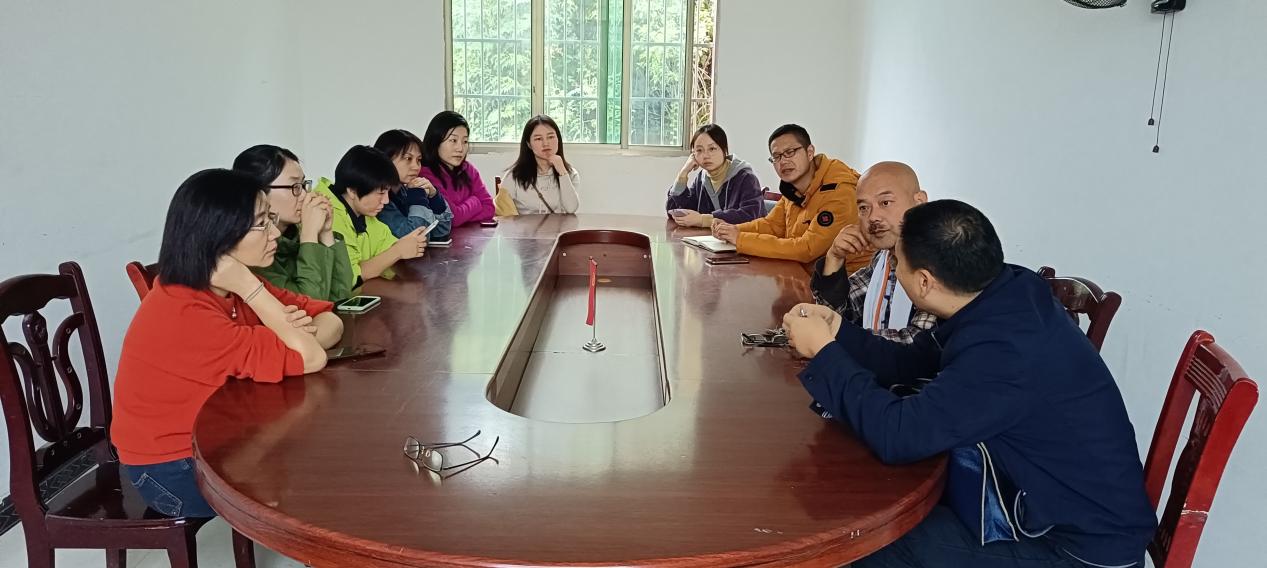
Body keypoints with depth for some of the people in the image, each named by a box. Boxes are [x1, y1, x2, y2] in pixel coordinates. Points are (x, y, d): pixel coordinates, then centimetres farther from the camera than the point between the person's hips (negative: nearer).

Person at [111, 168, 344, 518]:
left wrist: (303, 333, -25)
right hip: (173, 468, -7)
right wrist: (251, 288, -29)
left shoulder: (233, 288, -3)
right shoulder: (184, 315, -29)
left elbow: (331, 322, -4)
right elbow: (311, 359, -31)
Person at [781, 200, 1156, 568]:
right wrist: (838, 331, -4)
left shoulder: (1008, 350, -34)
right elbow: (911, 364, 7)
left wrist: (825, 352, -21)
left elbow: (897, 435, -31)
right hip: (1059, 500, 8)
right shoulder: (1006, 296, -6)